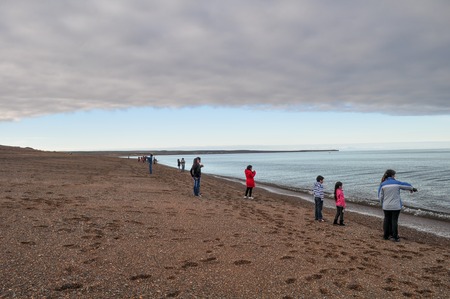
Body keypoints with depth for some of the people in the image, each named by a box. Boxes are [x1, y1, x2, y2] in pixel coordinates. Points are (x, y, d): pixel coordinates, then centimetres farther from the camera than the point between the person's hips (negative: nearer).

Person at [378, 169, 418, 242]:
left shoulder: (383, 184, -2)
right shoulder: (397, 183, -3)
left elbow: (380, 196, 1)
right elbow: (406, 185, 16)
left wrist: (382, 203, 17)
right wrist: (412, 188, 36)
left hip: (386, 206, 2)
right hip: (396, 206, -2)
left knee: (387, 220, 10)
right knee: (394, 220, 2)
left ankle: (386, 235, 17)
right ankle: (395, 237, 5)